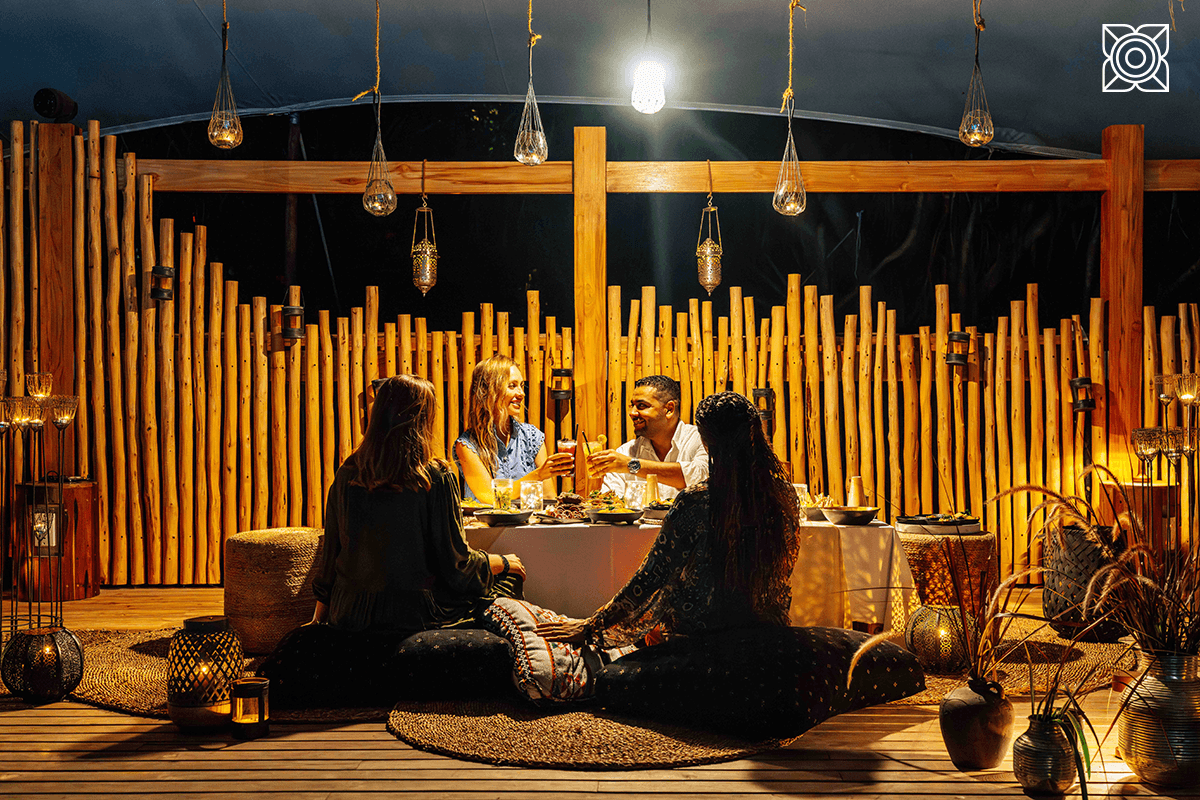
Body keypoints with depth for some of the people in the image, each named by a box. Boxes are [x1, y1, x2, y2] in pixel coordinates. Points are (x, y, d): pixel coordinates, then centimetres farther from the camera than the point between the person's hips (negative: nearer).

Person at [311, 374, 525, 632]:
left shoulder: (347, 474, -4)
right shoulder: (436, 478, -18)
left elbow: (331, 553, 4)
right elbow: (456, 564, -12)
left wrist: (320, 611, 19)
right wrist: (504, 562, 8)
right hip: (412, 618, -6)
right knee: (508, 577, 18)